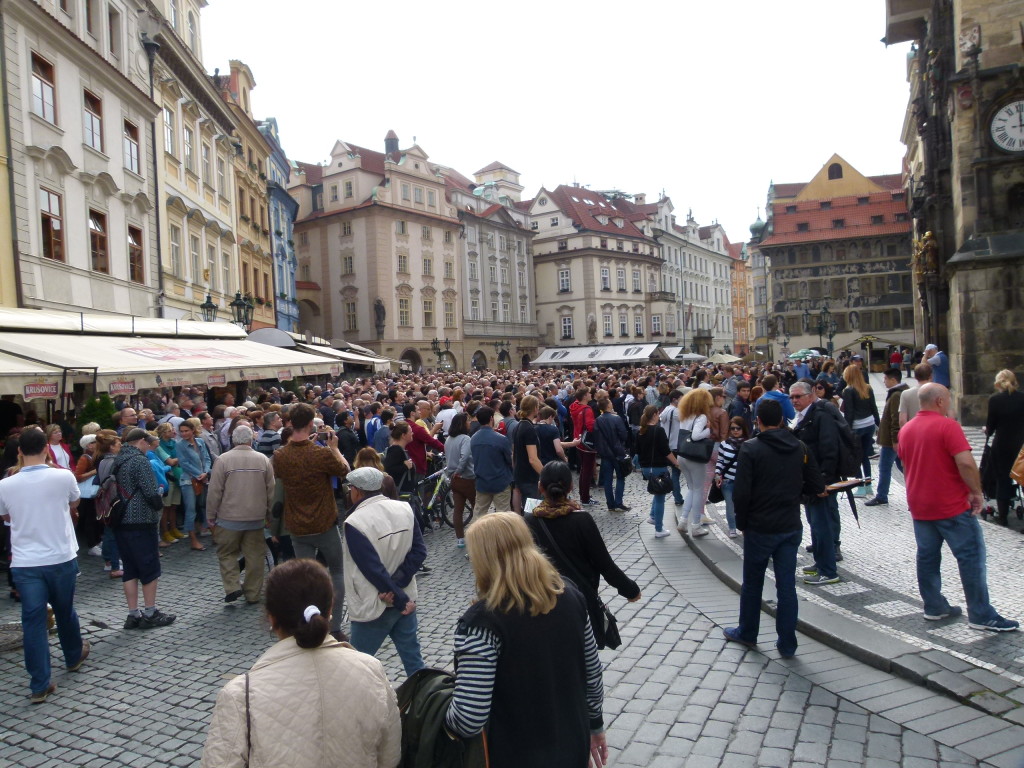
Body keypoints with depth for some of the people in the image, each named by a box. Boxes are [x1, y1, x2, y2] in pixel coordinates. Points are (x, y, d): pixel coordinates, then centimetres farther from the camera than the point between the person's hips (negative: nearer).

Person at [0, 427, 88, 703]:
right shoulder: (63, 477, -12)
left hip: (24, 563, 0)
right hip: (61, 558, 0)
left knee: (32, 619, 4)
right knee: (64, 611, 19)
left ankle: (39, 685, 5)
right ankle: (74, 656, 41)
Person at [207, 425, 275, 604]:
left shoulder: (224, 459, -9)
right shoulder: (263, 460, -2)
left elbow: (214, 491, -8)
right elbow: (271, 490, 3)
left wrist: (211, 516, 3)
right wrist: (269, 514, 15)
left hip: (229, 518, -2)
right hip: (256, 518, 2)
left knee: (226, 553, 14)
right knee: (254, 556, 10)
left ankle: (232, 587, 1)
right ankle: (253, 595, 16)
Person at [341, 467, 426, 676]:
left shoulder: (355, 523, -19)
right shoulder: (404, 509, -2)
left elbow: (374, 569, -21)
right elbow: (419, 551, -5)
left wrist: (401, 600, -13)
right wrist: (396, 586, -10)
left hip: (373, 607, -6)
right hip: (404, 599, 6)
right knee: (413, 658, 16)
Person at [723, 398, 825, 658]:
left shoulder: (751, 448, -14)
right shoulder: (799, 447, 0)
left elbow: (741, 492, -17)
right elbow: (817, 487, 1)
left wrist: (741, 522, -3)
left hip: (760, 527, -4)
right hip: (791, 527, 4)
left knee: (752, 583, 13)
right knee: (787, 585, 10)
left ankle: (747, 633, 29)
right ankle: (787, 645, 17)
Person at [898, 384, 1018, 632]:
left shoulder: (905, 430, 9)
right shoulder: (947, 426, -13)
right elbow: (965, 463, -23)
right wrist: (976, 492, -11)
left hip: (919, 506, 7)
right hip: (952, 506, -7)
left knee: (927, 556, 12)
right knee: (971, 556, 0)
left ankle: (934, 607, 19)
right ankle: (981, 616, 4)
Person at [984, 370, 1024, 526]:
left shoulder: (995, 400, -11)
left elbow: (990, 426, -4)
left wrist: (988, 430, 18)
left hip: (1002, 446, -2)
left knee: (1003, 480, 8)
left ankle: (1002, 516, 13)